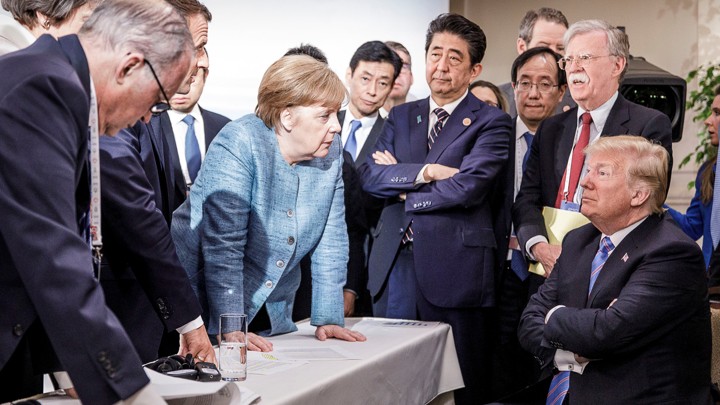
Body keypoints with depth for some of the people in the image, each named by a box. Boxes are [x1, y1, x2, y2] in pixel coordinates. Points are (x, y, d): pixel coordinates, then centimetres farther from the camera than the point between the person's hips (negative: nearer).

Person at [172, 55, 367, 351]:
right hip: (207, 308, -5)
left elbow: (331, 240, 0)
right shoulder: (238, 145, -21)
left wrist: (328, 319, -5)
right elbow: (223, 245, -25)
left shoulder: (329, 151, -2)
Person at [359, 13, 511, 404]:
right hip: (394, 264, 5)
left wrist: (402, 189, -4)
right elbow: (370, 175, 2)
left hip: (454, 269, -4)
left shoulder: (491, 123, -1)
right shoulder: (401, 116, 15)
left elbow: (469, 187, -15)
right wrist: (424, 172, -12)